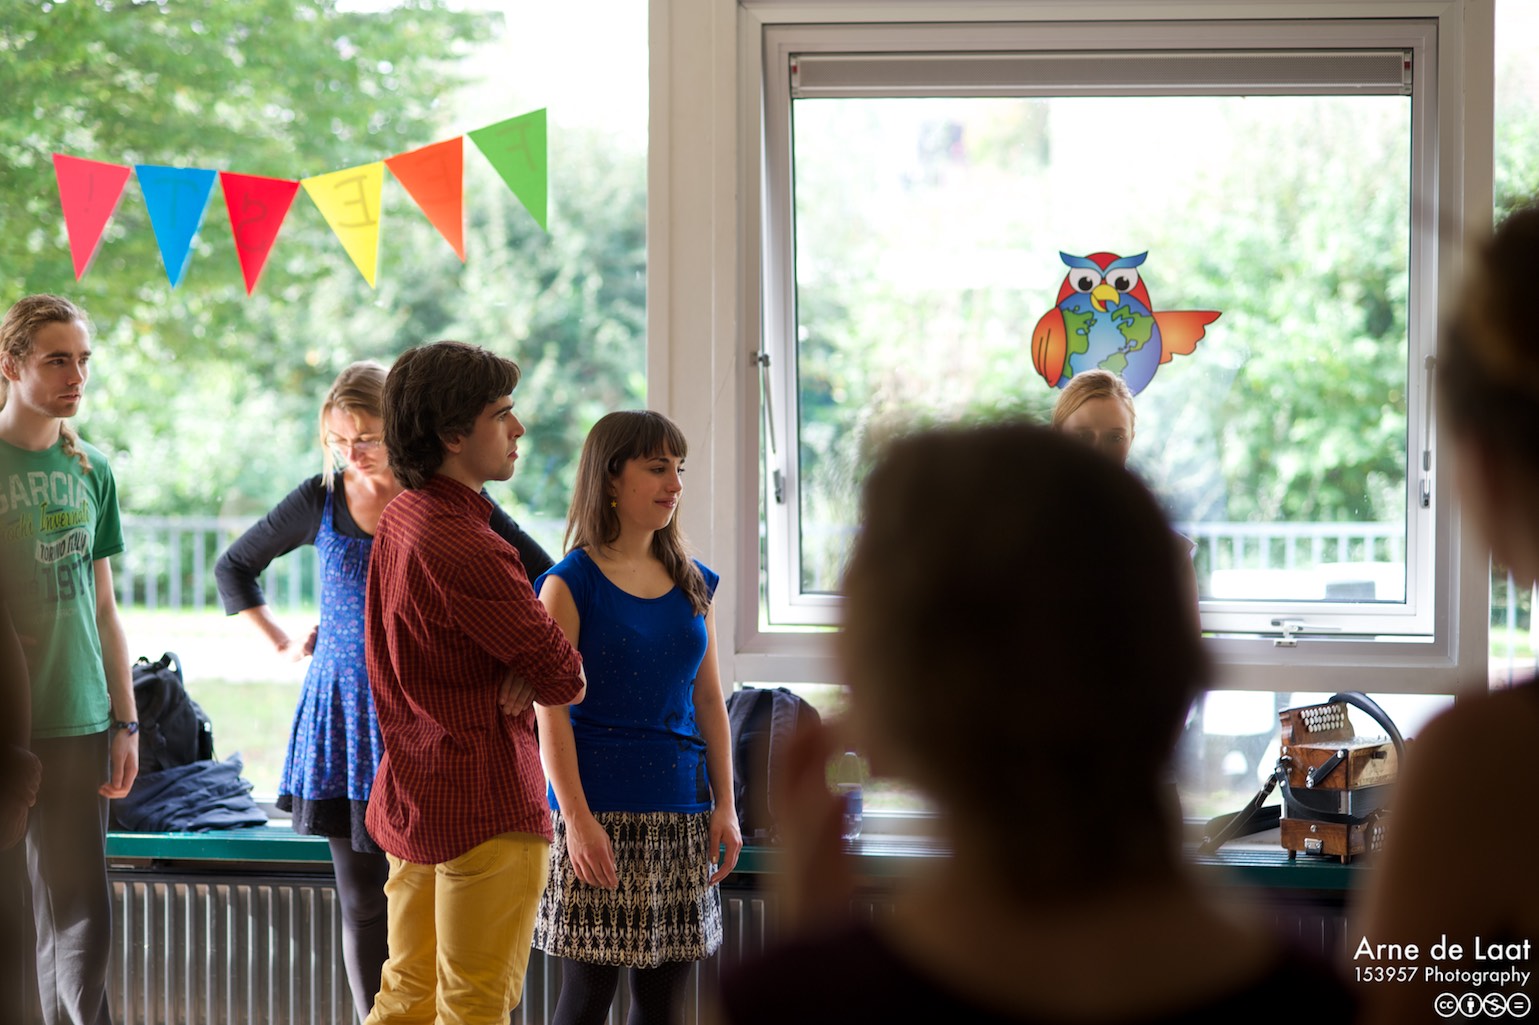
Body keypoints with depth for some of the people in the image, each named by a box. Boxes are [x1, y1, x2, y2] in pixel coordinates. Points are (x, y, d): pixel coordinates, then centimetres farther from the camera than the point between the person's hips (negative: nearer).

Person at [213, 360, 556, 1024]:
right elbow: (234, 567, 19)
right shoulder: (321, 500, 4)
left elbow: (543, 576, 3)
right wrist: (284, 644, 12)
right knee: (362, 901, 5)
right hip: (343, 712, 3)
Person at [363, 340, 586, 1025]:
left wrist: (525, 671, -6)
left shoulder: (400, 519, 8)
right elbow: (564, 679, -17)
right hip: (487, 809, -10)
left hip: (412, 801, 10)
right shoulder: (465, 550, -23)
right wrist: (538, 676, 5)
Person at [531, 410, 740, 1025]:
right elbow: (552, 711, -9)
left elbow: (709, 702, 14)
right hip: (600, 811, -5)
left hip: (680, 810, 5)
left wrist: (725, 806, 8)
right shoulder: (570, 584, -5)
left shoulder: (693, 584, 11)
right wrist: (576, 818, -15)